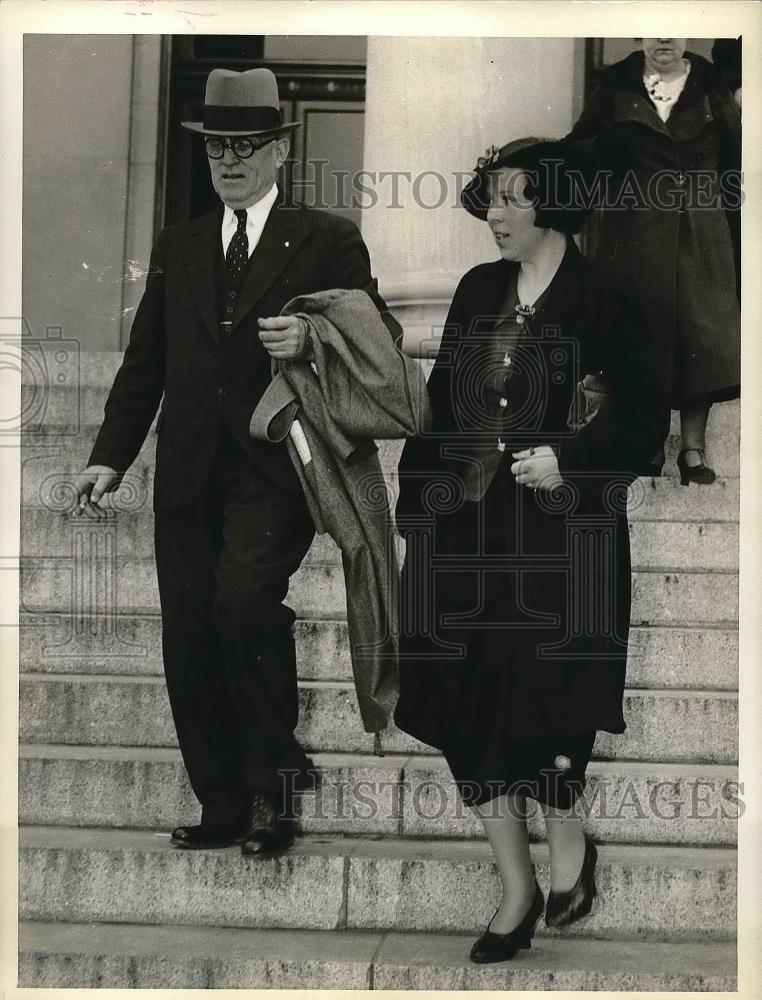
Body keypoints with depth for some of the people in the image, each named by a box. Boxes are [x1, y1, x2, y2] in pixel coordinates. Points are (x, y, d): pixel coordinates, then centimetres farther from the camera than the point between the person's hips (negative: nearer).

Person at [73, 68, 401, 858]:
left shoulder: (328, 241, 4)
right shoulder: (177, 247, 17)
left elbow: (380, 340, 0)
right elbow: (144, 363, 15)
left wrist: (313, 340, -19)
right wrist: (110, 455, 6)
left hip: (276, 467, -5)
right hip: (189, 472, 5)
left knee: (243, 594, -27)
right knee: (188, 640, 3)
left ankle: (274, 773, -7)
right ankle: (223, 808, 17)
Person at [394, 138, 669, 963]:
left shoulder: (601, 302, -6)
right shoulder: (478, 292, 10)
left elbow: (646, 415, -6)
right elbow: (442, 403, 13)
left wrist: (569, 459, -19)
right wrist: (416, 502, 9)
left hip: (558, 540, -5)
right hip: (466, 532, 6)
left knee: (538, 707, -4)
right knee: (464, 710, 5)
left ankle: (568, 842, 29)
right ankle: (518, 889, 21)